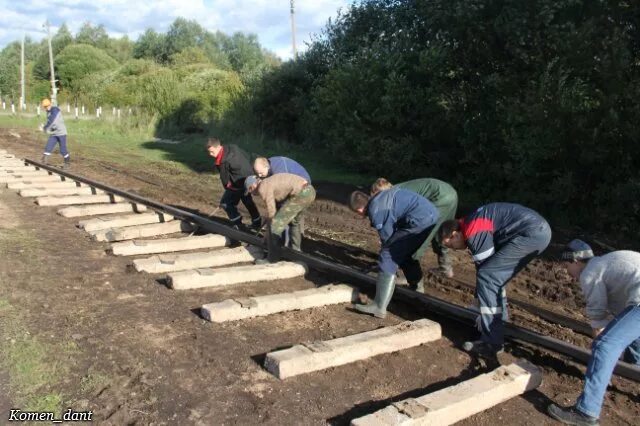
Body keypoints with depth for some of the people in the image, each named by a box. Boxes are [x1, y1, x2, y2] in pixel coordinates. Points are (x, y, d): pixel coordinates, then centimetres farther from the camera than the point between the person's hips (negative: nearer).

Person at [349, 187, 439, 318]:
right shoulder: (382, 197, 22)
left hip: (419, 221, -10)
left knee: (388, 257, -6)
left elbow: (387, 236, 3)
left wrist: (387, 251, 23)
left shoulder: (375, 211, -5)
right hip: (431, 213, 10)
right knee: (407, 253, 28)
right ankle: (417, 289, 45)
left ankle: (379, 307, -8)